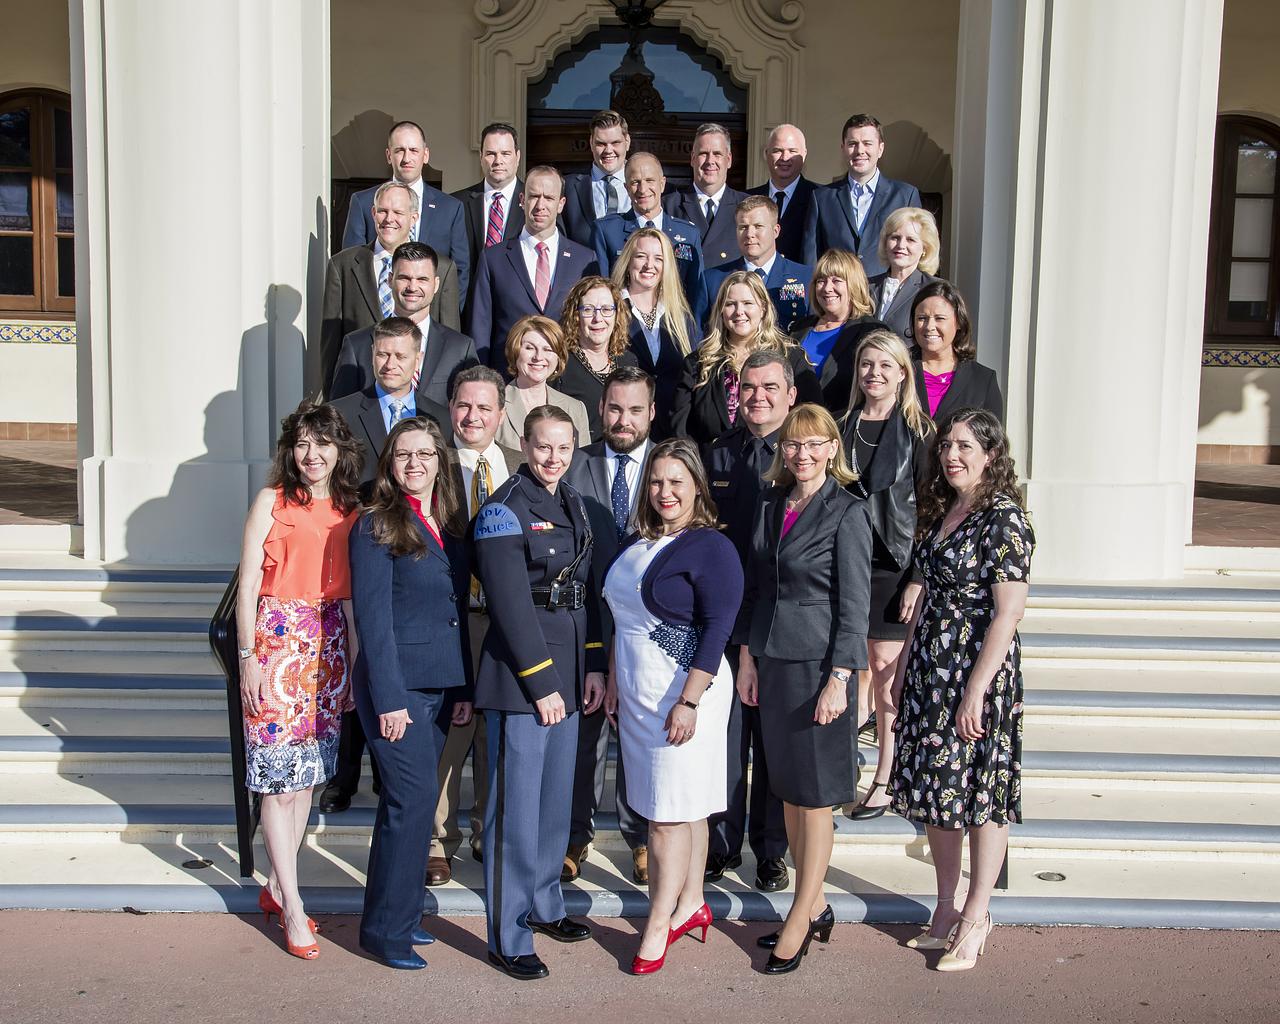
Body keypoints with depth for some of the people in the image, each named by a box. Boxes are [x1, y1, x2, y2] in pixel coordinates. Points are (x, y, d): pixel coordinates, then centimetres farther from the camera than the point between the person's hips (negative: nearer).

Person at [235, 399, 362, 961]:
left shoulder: (352, 510, 9)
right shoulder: (272, 501, -3)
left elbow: (352, 591, 11)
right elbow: (248, 586, -4)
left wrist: (357, 655, 7)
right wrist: (248, 658, -9)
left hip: (329, 646, 5)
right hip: (277, 640, -4)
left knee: (307, 774, 11)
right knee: (280, 775, -3)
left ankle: (277, 887, 25)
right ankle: (293, 907, 4)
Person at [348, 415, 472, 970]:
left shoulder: (450, 524, 12)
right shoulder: (376, 526, -8)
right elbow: (373, 618, -12)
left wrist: (464, 688, 10)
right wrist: (389, 699, -16)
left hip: (440, 686, 7)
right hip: (396, 682, -6)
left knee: (410, 800, 13)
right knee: (413, 798, -7)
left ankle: (399, 911, 23)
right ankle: (386, 929, 6)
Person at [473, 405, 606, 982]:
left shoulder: (573, 505, 13)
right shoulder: (504, 509, -11)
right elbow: (511, 605, -16)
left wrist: (593, 666, 9)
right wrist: (541, 685, -15)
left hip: (567, 674, 8)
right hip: (519, 678, -8)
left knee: (556, 798, 16)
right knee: (517, 807, -2)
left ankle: (543, 905, 32)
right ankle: (507, 939, 8)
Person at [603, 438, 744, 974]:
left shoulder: (711, 548, -11)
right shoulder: (636, 543, 12)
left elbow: (717, 629, -16)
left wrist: (689, 702, -21)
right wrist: (613, 683, 16)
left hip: (683, 692, -7)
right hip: (637, 696, 7)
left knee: (671, 813, -2)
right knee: (684, 809, 15)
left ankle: (658, 924, 7)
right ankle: (691, 904, 25)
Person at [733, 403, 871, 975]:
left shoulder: (847, 513, -9)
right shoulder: (771, 504, 9)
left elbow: (854, 605, -10)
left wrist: (838, 679, -15)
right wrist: (747, 658, 9)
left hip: (818, 664, -6)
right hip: (771, 661, 6)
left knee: (814, 796, 2)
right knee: (788, 791, 12)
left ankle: (799, 922, 12)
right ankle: (815, 908, 26)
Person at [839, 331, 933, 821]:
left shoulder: (919, 430, -3)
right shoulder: (845, 426, 9)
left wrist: (919, 577, -11)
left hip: (896, 564, -3)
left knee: (886, 669, -1)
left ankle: (885, 781, 9)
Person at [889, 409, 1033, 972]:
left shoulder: (1004, 519, -14)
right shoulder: (940, 511, 10)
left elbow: (1008, 613, -18)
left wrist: (977, 690, -20)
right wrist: (904, 666, 14)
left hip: (979, 672, -8)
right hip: (929, 672, 8)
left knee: (980, 793, 4)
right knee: (935, 788, 13)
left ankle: (975, 916, 17)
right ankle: (947, 908, 27)